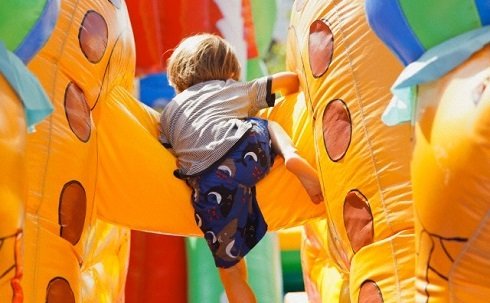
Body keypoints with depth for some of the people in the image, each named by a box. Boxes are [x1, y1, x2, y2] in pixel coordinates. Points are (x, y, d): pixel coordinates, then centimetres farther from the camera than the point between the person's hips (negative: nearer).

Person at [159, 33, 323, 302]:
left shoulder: (169, 111, 31)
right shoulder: (238, 89, 31)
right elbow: (290, 80, 36)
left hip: (209, 183, 0)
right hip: (249, 147, 1)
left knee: (231, 270, 8)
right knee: (269, 125, 37)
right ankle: (292, 157, 5)